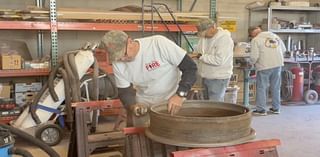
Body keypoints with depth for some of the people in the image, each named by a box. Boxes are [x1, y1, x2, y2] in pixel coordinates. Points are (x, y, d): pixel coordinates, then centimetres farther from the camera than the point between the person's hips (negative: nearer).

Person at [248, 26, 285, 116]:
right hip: (278, 65, 6)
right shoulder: (274, 35, 11)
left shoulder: (255, 40, -6)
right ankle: (276, 108, 22)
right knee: (276, 87, 14)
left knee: (261, 88, 5)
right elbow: (283, 49, 14)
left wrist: (252, 63, 6)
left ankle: (261, 109, 7)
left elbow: (254, 56, -13)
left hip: (264, 66, -5)